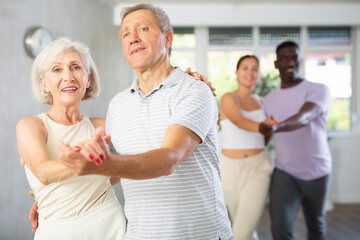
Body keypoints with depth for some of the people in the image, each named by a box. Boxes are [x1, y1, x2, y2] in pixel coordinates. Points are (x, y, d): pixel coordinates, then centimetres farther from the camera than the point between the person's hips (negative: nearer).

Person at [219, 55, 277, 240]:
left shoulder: (260, 101, 11)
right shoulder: (228, 98, -4)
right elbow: (239, 121, -28)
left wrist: (270, 127, 5)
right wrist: (261, 126, -45)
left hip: (257, 169, 2)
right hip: (230, 169, -1)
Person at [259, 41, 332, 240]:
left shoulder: (319, 90, -12)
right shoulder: (269, 100, 3)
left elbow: (303, 118, -33)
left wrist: (275, 127, -51)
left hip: (316, 172, -2)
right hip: (284, 172, 2)